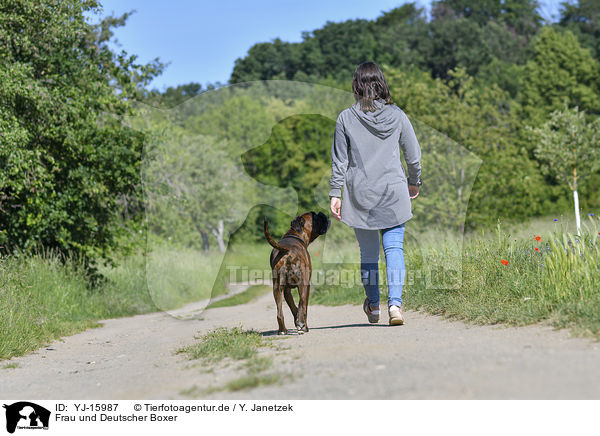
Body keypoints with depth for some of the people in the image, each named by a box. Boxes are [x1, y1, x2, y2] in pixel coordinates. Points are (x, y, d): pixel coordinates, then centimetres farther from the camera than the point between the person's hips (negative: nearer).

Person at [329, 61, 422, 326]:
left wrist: (335, 194, 4)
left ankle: (373, 306, 23)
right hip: (394, 192, 0)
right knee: (394, 248, 1)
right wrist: (414, 182, 21)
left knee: (368, 252, 10)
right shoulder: (397, 115, -1)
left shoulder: (346, 118, -3)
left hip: (360, 195, 0)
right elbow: (413, 155, 6)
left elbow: (339, 161, -2)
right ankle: (395, 304, -12)